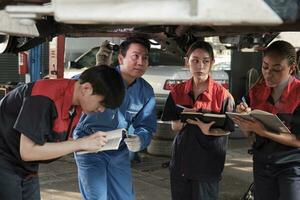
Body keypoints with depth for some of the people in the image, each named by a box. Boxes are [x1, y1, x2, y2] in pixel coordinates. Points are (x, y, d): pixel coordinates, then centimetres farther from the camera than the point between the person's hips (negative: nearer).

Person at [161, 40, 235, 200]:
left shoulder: (222, 95, -10)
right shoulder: (178, 92, 1)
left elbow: (227, 130, -4)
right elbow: (174, 126, 4)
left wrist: (209, 130, -23)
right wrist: (185, 120, -17)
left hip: (208, 164, -3)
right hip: (180, 161, 3)